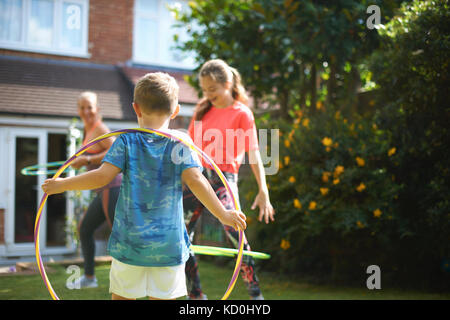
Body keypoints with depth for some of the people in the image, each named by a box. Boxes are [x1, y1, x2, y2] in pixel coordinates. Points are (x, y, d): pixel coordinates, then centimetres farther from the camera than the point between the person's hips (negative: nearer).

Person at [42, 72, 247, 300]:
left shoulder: (127, 140, -2)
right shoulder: (180, 142, -3)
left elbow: (103, 176, -11)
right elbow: (195, 181, -11)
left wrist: (62, 185, 1)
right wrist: (223, 214, -4)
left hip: (129, 243, 0)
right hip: (169, 246, 0)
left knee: (122, 296, 14)